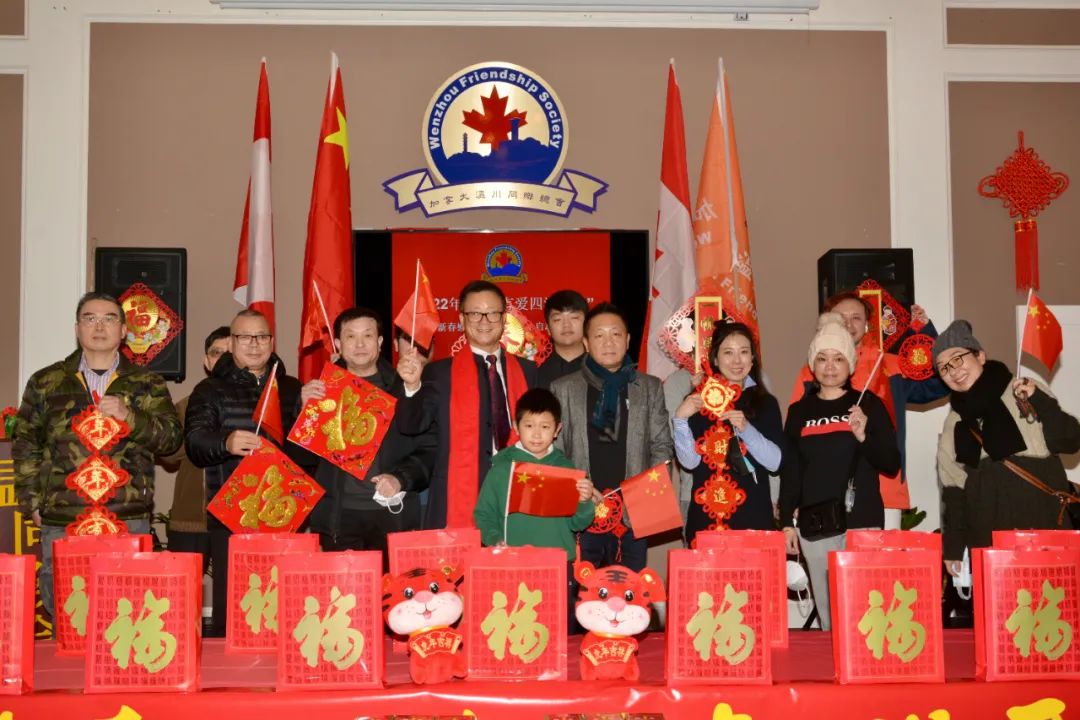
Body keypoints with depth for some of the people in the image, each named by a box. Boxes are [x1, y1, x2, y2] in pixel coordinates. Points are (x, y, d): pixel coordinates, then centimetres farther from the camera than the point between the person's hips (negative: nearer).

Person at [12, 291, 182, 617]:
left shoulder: (147, 384, 11)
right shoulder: (46, 382, 12)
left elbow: (171, 437, 2)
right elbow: (25, 445, 13)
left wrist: (128, 416, -13)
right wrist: (32, 502, 4)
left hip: (129, 519, -1)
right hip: (61, 521, 1)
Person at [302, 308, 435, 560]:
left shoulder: (403, 389, 8)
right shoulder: (322, 388, 10)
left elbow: (428, 450, 6)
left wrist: (401, 478, -10)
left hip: (393, 514, 0)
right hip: (337, 517, 1)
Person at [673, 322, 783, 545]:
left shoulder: (766, 403, 7)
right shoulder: (698, 401, 3)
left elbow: (775, 462, -2)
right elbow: (690, 461, -4)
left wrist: (746, 429, -16)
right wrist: (680, 419, -18)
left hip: (754, 517, 1)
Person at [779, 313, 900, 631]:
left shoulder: (869, 404, 5)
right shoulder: (799, 411, 11)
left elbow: (892, 464, 1)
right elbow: (790, 473, 12)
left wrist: (863, 436, -15)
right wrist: (787, 522, 6)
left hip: (862, 523, -2)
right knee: (828, 615, 4)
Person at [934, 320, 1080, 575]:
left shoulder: (1024, 392, 2)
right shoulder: (955, 422, 13)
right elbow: (953, 487, 13)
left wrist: (1040, 402, -16)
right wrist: (952, 547, 8)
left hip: (1042, 523, -3)